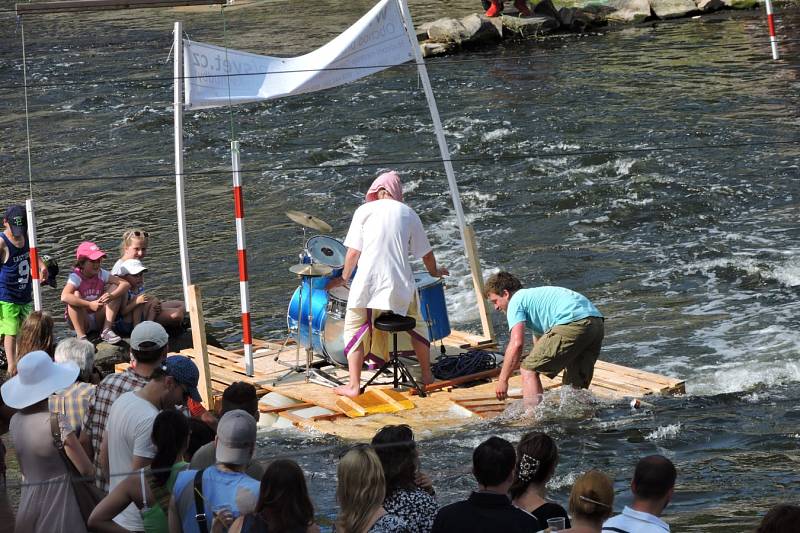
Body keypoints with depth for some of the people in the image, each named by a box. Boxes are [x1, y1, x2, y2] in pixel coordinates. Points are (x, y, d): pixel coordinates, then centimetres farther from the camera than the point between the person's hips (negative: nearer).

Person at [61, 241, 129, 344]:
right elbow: (64, 297, -37)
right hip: (80, 320, -4)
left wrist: (111, 296, -31)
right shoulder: (76, 277, -18)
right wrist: (90, 304, -41)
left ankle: (106, 331, -15)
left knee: (116, 287, -9)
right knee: (76, 295, -31)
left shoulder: (101, 274, -4)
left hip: (98, 320, 4)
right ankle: (81, 336, -28)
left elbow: (125, 284, -11)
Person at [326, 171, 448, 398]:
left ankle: (354, 386, 3)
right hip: (400, 285, 2)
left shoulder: (365, 211, 3)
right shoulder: (408, 213, 10)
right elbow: (426, 252, 15)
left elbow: (353, 251, 0)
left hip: (368, 283, -2)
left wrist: (344, 277, 15)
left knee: (354, 329, 11)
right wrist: (434, 272, 35)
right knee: (417, 324, 25)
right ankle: (427, 375, 30)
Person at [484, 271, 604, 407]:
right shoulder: (534, 295, 37)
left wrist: (502, 380, 2)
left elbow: (516, 344, -5)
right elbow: (538, 340, 45)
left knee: (528, 369, -1)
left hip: (573, 322, -9)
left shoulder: (516, 301, 9)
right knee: (576, 386, 21)